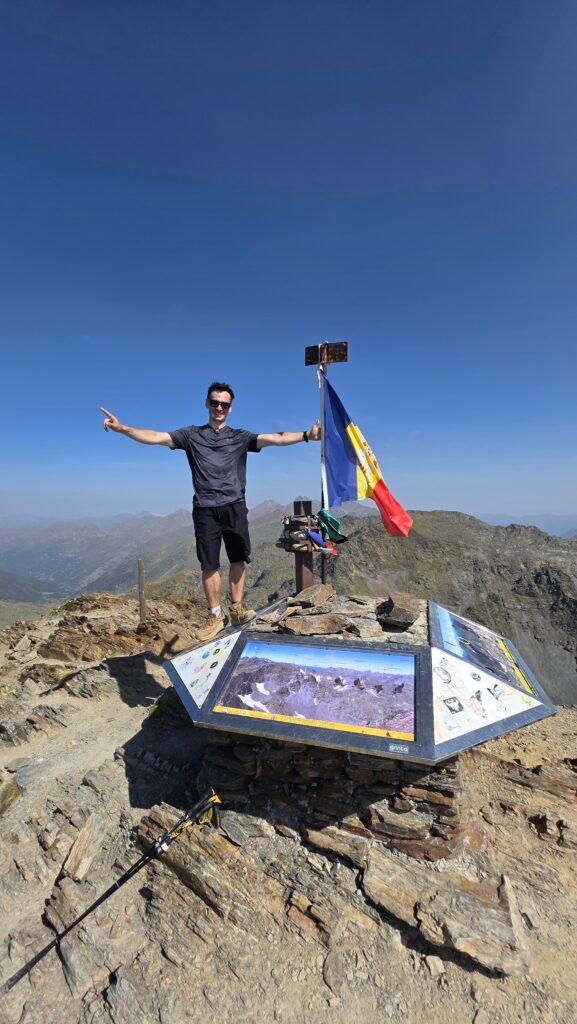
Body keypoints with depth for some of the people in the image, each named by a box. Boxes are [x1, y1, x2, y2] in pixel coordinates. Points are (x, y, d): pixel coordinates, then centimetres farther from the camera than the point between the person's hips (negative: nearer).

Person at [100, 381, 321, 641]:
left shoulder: (240, 437, 9)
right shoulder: (191, 435, 10)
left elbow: (273, 439, -4)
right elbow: (155, 437, 0)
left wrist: (306, 435, -17)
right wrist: (122, 428, -14)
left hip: (234, 507, 1)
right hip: (205, 510, 0)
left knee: (238, 558, 5)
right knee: (209, 563, 3)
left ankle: (237, 608, 18)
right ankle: (215, 615, 14)